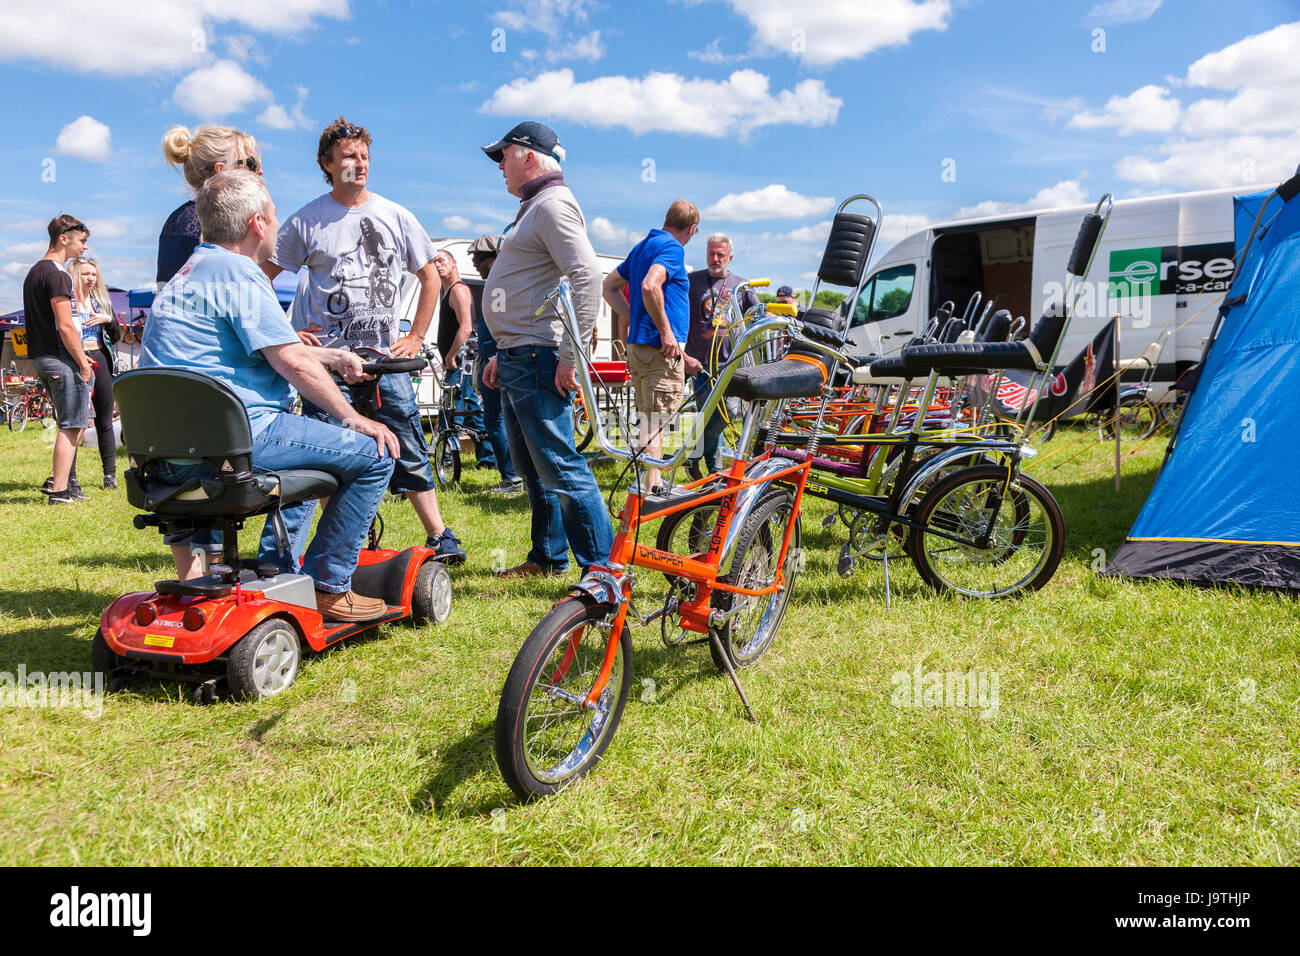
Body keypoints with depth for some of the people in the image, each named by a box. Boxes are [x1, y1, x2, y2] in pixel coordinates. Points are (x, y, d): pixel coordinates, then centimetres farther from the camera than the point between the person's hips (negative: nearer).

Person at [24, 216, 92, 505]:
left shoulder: (33, 272, 18)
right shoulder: (57, 275, -14)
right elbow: (65, 326, -20)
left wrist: (77, 354, 20)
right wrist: (82, 362, -13)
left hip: (42, 358, 10)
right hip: (61, 360, -10)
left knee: (75, 422, 17)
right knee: (71, 425, -5)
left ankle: (56, 479, 18)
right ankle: (60, 490, -2)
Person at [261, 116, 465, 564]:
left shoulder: (396, 217, 8)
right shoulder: (306, 221, 2)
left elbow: (430, 276, 15)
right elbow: (261, 278, 7)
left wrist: (416, 337, 6)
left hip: (386, 358, 1)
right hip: (327, 358, -1)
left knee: (409, 450, 1)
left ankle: (440, 536, 8)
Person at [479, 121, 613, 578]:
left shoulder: (554, 204, -10)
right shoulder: (533, 208, 22)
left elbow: (587, 277, -24)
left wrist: (570, 356, -26)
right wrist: (503, 354, 24)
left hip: (539, 360, -11)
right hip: (518, 359, 11)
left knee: (559, 464, -11)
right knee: (531, 465, 16)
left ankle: (602, 567, -5)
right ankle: (547, 557, 28)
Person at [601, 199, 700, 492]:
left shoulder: (643, 245, 19)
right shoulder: (672, 247, -10)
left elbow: (608, 286, 23)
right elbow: (650, 286, -27)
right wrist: (666, 331, -21)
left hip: (637, 344, 9)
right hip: (660, 347, -9)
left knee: (647, 417, 16)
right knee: (657, 419, -7)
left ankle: (651, 482, 25)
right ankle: (653, 487, -5)